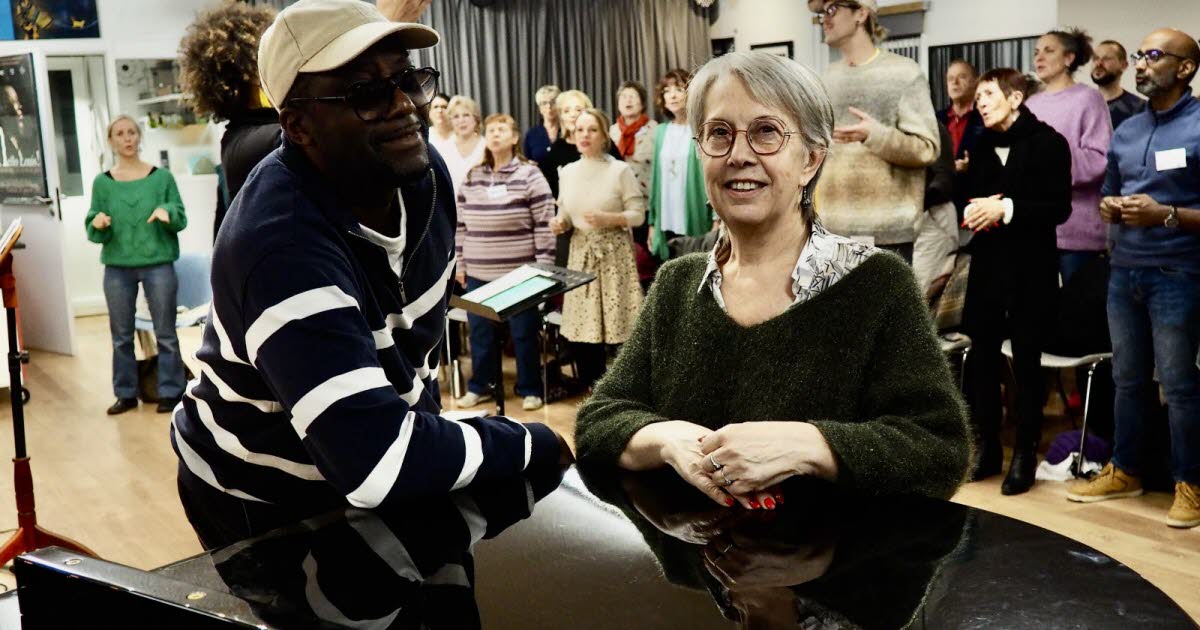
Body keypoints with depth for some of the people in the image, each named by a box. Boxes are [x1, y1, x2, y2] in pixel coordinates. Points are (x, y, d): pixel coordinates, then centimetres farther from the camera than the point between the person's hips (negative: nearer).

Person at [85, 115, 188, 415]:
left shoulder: (162, 176, 1)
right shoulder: (102, 182, 4)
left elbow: (181, 220, 1)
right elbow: (94, 231, 5)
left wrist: (168, 213, -20)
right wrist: (97, 226, -17)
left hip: (158, 264, -2)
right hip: (117, 268, 2)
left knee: (165, 333, 3)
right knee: (121, 336, 9)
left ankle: (171, 392, 12)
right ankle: (126, 394, 20)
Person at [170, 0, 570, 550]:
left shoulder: (422, 171, -10)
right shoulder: (281, 242, -35)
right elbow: (379, 465, -41)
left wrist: (426, 425, 9)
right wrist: (538, 445, -29)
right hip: (263, 510, -6)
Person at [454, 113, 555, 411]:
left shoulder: (529, 175, -5)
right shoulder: (472, 177, 8)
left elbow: (544, 225, -7)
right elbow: (460, 224, 13)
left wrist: (543, 267, -10)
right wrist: (460, 264, 10)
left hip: (520, 272, -4)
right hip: (478, 273, 4)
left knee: (524, 333, 5)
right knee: (480, 332, 13)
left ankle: (529, 389, 19)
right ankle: (479, 385, 28)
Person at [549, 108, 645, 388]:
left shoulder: (620, 170, -5)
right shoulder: (568, 171, 9)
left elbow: (638, 214, -6)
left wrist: (608, 219, -21)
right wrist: (560, 223, -6)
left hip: (614, 256, -4)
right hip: (581, 255, 4)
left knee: (617, 329, -5)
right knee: (580, 332, 4)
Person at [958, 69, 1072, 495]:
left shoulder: (1048, 141, -4)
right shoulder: (982, 145, 15)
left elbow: (1059, 207, -11)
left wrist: (1006, 209, -18)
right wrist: (974, 209, -5)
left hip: (1031, 269, -5)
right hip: (986, 265, 5)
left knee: (1026, 362, 2)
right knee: (981, 358, 7)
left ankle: (1025, 454, 12)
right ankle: (987, 446, 19)